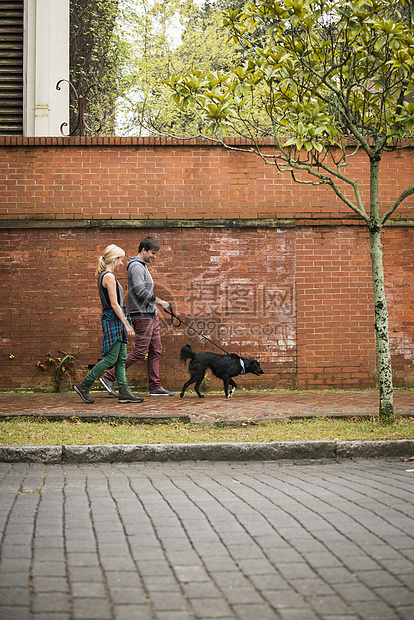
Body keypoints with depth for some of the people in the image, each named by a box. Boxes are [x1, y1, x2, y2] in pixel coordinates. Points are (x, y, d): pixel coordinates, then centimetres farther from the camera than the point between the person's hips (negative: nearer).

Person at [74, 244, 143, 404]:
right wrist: (126, 324, -18)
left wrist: (126, 323, 22)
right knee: (111, 358, -8)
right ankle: (83, 386, -1)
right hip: (113, 320, -10)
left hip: (116, 321, 10)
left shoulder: (104, 276, 16)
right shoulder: (109, 277, -14)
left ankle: (124, 393, 5)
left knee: (121, 359, 6)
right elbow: (114, 304, -18)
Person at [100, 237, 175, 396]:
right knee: (140, 351, -10)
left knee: (156, 350, 8)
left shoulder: (143, 266, 19)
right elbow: (141, 291, -22)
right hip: (142, 316, -10)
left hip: (151, 314, 10)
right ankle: (109, 377, -6)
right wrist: (160, 302, -14)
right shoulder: (136, 266, -13)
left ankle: (155, 386, 10)